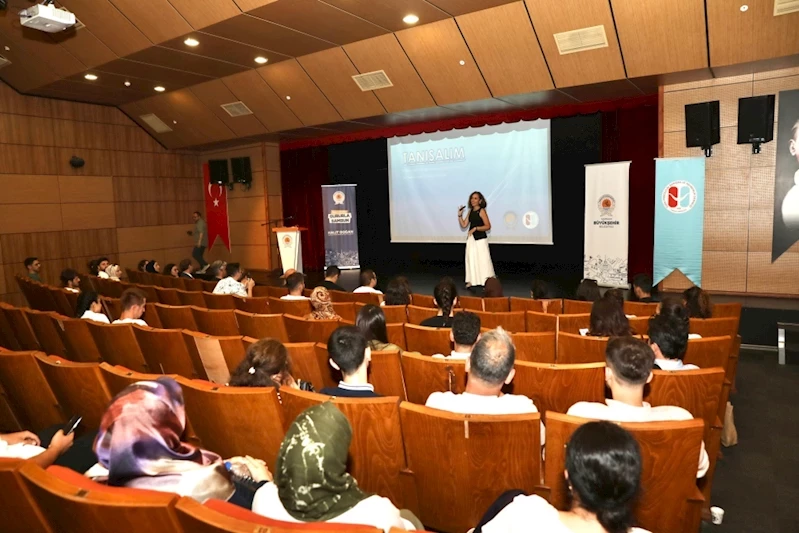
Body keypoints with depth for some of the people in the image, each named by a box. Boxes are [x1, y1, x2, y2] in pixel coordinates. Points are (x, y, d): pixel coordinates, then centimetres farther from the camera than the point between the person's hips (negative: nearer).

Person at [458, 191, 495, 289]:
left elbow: (488, 226, -14)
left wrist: (476, 228, -20)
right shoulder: (470, 211, 11)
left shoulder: (482, 211, -8)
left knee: (482, 259, -5)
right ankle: (471, 281, 17)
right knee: (471, 259, 10)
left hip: (481, 239, -7)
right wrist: (460, 215, 1)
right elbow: (464, 225, 10)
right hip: (471, 238, 7)